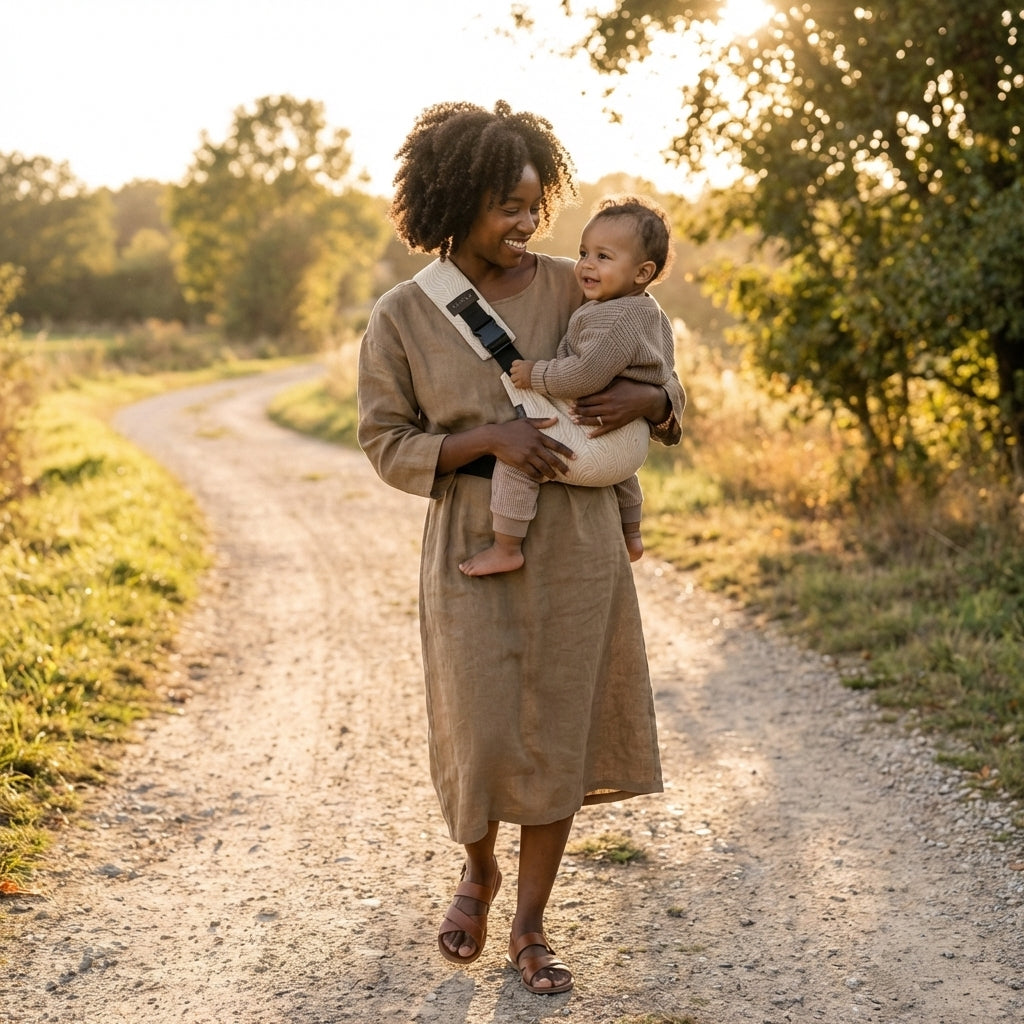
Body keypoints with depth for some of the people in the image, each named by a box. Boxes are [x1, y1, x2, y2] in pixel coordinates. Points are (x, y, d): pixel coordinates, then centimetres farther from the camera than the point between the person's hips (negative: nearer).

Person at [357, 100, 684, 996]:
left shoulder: (570, 289, 0)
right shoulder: (401, 318, -4)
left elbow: (666, 390, 10)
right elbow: (388, 445, -2)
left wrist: (646, 399, -15)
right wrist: (486, 437, -18)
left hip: (575, 545, 2)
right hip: (473, 551, -1)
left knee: (557, 736, 6)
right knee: (482, 738, 2)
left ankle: (531, 927, 23)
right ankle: (478, 872, 36)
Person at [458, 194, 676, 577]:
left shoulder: (615, 319, -23)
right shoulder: (651, 314, 9)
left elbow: (586, 375, -30)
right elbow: (663, 369, 20)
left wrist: (536, 374, -19)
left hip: (593, 441, -11)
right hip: (632, 445, 11)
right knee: (620, 469, 41)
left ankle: (506, 548, -9)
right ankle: (630, 536, 58)